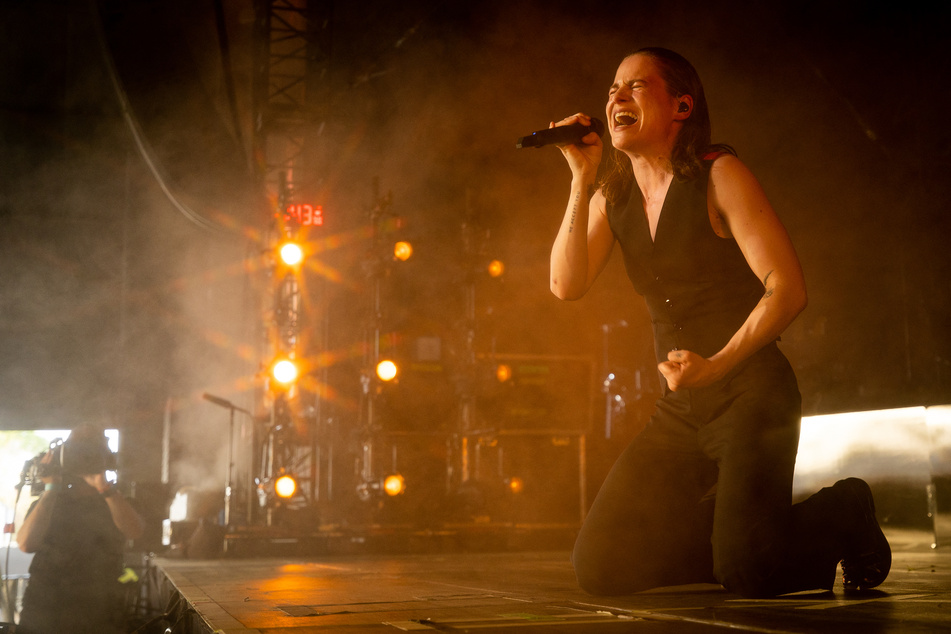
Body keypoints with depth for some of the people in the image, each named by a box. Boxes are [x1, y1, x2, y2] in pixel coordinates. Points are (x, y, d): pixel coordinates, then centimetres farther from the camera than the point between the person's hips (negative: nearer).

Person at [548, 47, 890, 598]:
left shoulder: (718, 175, -8)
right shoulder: (612, 195, 10)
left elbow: (788, 288, -14)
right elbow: (567, 284, -5)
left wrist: (716, 365, -23)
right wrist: (582, 178, -9)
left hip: (752, 392, -6)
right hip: (680, 409, 6)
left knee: (747, 575, -20)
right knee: (598, 568, -3)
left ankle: (844, 515, 12)